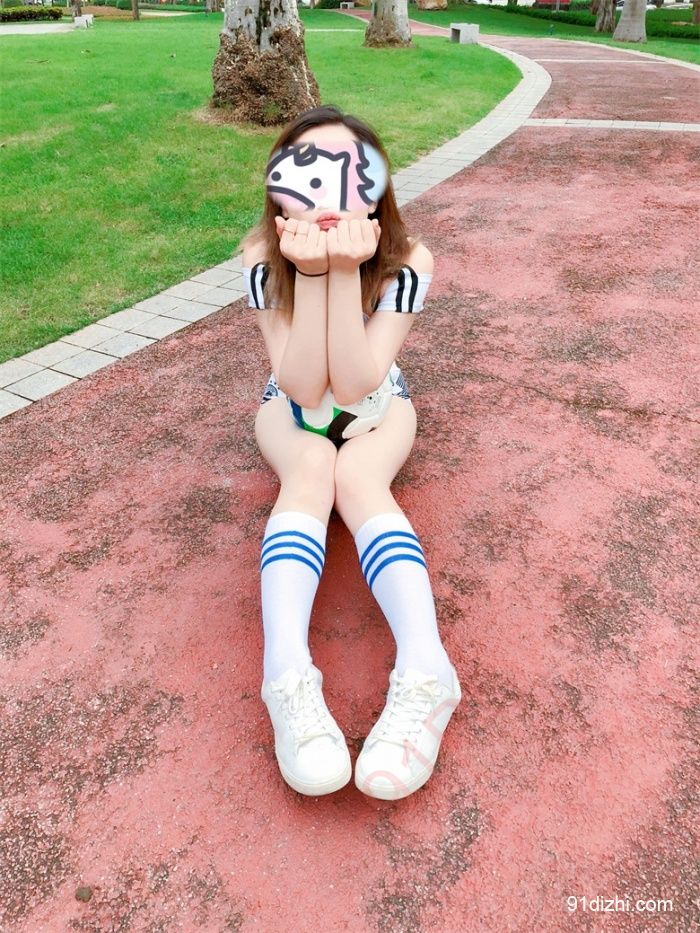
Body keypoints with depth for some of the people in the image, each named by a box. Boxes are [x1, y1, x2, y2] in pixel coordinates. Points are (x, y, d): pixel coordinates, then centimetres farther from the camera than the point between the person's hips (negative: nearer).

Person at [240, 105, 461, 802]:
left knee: (358, 475, -32)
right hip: (291, 405, 0)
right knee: (311, 468, -32)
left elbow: (354, 384, -31)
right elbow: (303, 387, -30)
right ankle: (288, 680, -47)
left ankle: (425, 675, -46)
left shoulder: (405, 260, -24)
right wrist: (310, 273, -40)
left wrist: (347, 268, -40)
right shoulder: (263, 256, -23)